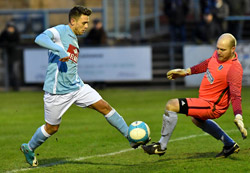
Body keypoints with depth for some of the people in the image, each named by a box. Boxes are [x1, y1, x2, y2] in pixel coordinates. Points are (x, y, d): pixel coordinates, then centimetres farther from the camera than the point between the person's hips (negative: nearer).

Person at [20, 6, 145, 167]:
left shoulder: (74, 38, 16)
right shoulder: (59, 31, -10)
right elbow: (39, 39, -31)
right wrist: (60, 50, -42)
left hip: (77, 87, 7)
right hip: (58, 91, -7)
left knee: (105, 106, -2)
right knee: (52, 128, 6)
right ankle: (29, 148, 32)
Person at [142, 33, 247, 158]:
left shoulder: (235, 69, -29)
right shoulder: (218, 54, -4)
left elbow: (236, 96, -33)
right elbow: (207, 64, 17)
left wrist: (238, 117, -46)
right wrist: (187, 71, 20)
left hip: (212, 107, -10)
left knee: (171, 105, -18)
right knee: (196, 119, 41)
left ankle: (161, 146, -6)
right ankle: (230, 145, 44)